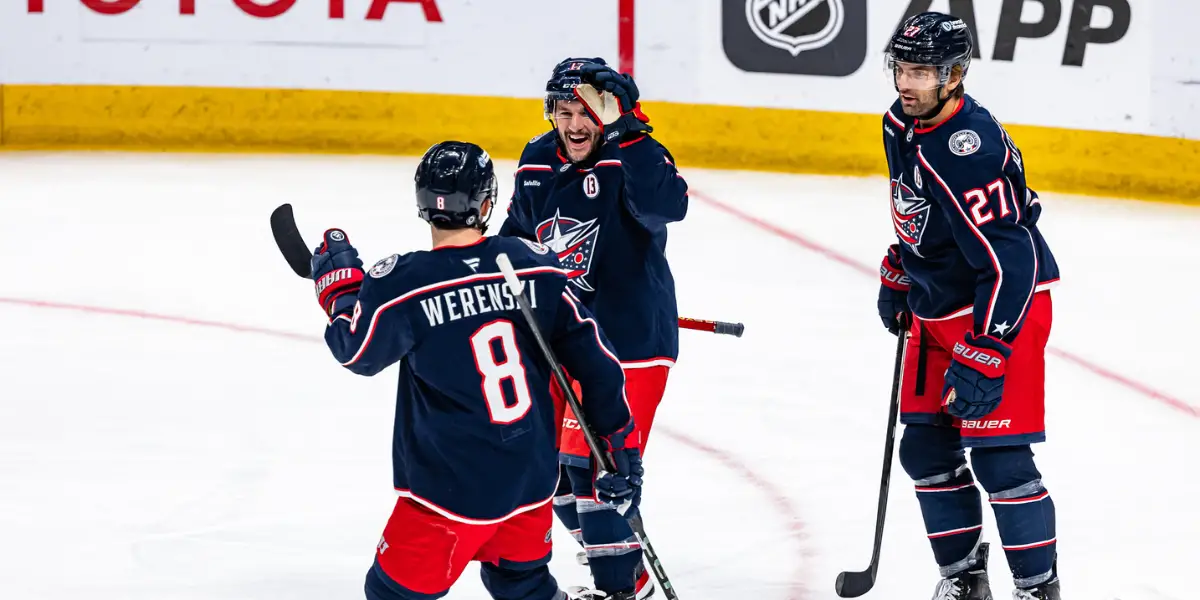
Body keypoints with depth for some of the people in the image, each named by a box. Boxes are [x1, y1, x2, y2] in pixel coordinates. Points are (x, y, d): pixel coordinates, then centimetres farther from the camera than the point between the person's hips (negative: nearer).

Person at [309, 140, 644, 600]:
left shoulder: (402, 283, -17)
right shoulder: (536, 265, -4)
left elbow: (358, 352, 1)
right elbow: (593, 356, 0)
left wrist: (339, 285, 18)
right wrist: (620, 444, 9)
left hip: (453, 489, -5)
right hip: (533, 477, 5)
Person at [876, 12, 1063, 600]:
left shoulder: (970, 150, -29)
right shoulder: (901, 124, 1)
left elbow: (1009, 262, -31)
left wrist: (983, 358, -31)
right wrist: (896, 281, 25)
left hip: (1004, 306, -9)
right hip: (937, 308, 9)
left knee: (998, 457, -13)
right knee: (925, 447, 11)